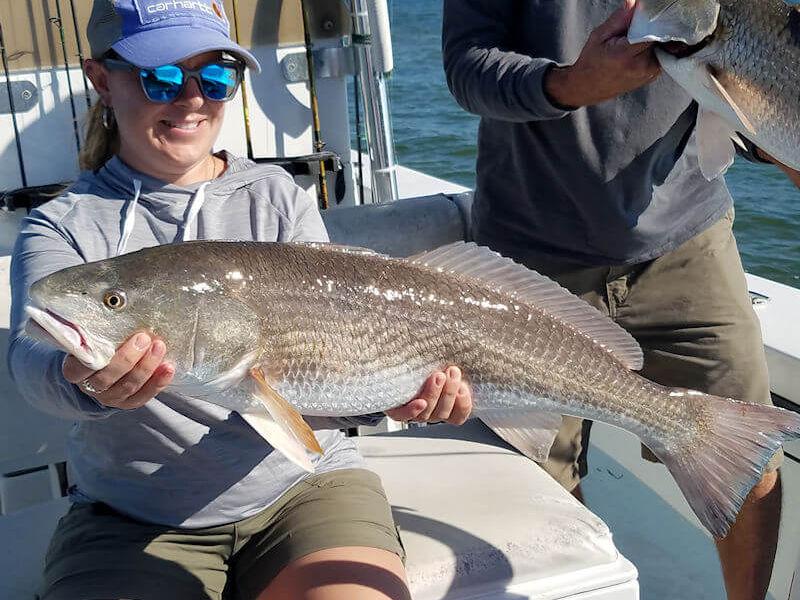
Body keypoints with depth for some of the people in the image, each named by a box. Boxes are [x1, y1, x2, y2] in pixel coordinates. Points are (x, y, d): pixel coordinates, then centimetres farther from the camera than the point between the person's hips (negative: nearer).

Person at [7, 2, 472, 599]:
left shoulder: (279, 200, 5)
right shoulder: (64, 225, 2)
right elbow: (35, 351, -17)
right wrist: (90, 381, -41)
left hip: (304, 484, 0)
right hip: (131, 520, 1)